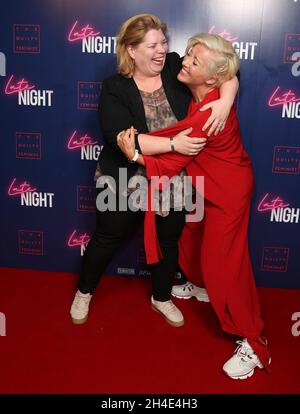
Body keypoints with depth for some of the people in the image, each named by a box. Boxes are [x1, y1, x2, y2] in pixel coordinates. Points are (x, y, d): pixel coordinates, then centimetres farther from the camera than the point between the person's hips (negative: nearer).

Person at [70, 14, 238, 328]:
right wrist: (173, 143, -33)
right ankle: (84, 292, 43)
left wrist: (225, 101, -25)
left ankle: (161, 298, 45)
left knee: (168, 241, 19)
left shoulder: (175, 68, -8)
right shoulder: (114, 89, -16)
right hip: (125, 184, -3)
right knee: (107, 239, 16)